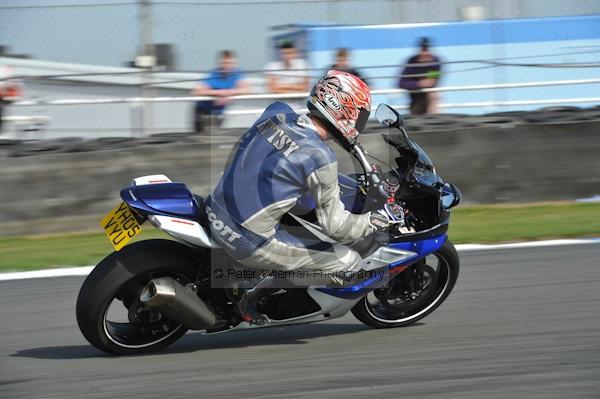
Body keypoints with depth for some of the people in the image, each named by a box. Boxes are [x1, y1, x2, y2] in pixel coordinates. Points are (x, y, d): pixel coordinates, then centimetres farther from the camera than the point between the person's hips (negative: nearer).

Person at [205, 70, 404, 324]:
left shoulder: (276, 112, 2)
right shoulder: (319, 157, -18)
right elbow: (334, 225, -14)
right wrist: (376, 220, 2)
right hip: (251, 243, -8)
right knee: (349, 263, -2)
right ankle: (257, 295, 0)